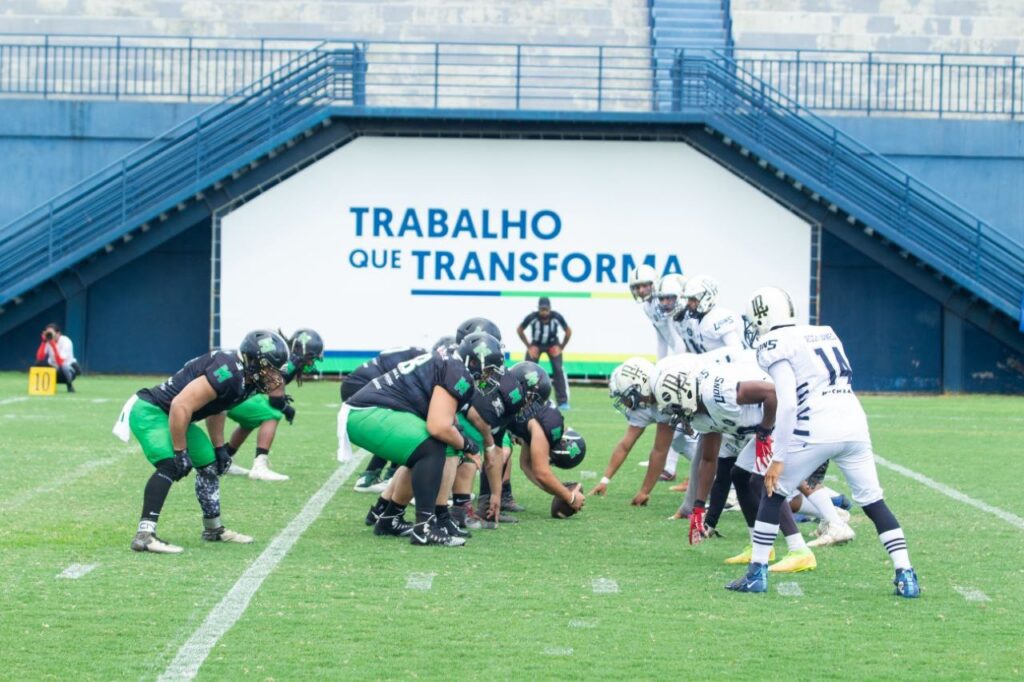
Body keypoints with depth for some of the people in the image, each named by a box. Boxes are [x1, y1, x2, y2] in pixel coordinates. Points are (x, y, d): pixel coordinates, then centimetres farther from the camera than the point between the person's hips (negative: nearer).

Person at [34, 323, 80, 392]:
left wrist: (53, 344, -39)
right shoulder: (48, 340, -10)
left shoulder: (65, 341, -24)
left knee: (63, 366, -40)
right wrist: (44, 341, -27)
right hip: (54, 367, 5)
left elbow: (60, 362, -36)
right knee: (39, 363, -23)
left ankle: (70, 385, -10)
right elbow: (39, 358, -21)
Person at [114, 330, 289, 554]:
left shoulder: (244, 378, 1)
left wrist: (219, 448, 17)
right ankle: (144, 535, -32)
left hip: (170, 415, 11)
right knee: (171, 466, -28)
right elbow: (181, 406, -33)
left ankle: (214, 529, 34)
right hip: (149, 411, -11)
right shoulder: (229, 373, -30)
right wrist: (180, 451, -26)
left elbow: (215, 409, 19)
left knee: (209, 464, 18)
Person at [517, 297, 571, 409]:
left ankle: (563, 401, -7)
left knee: (557, 370, -14)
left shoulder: (556, 317, -27)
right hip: (536, 344, 0)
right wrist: (529, 346, -8)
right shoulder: (532, 317, -29)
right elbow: (520, 330, -9)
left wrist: (561, 347, -9)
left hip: (553, 345, 0)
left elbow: (568, 332, -9)